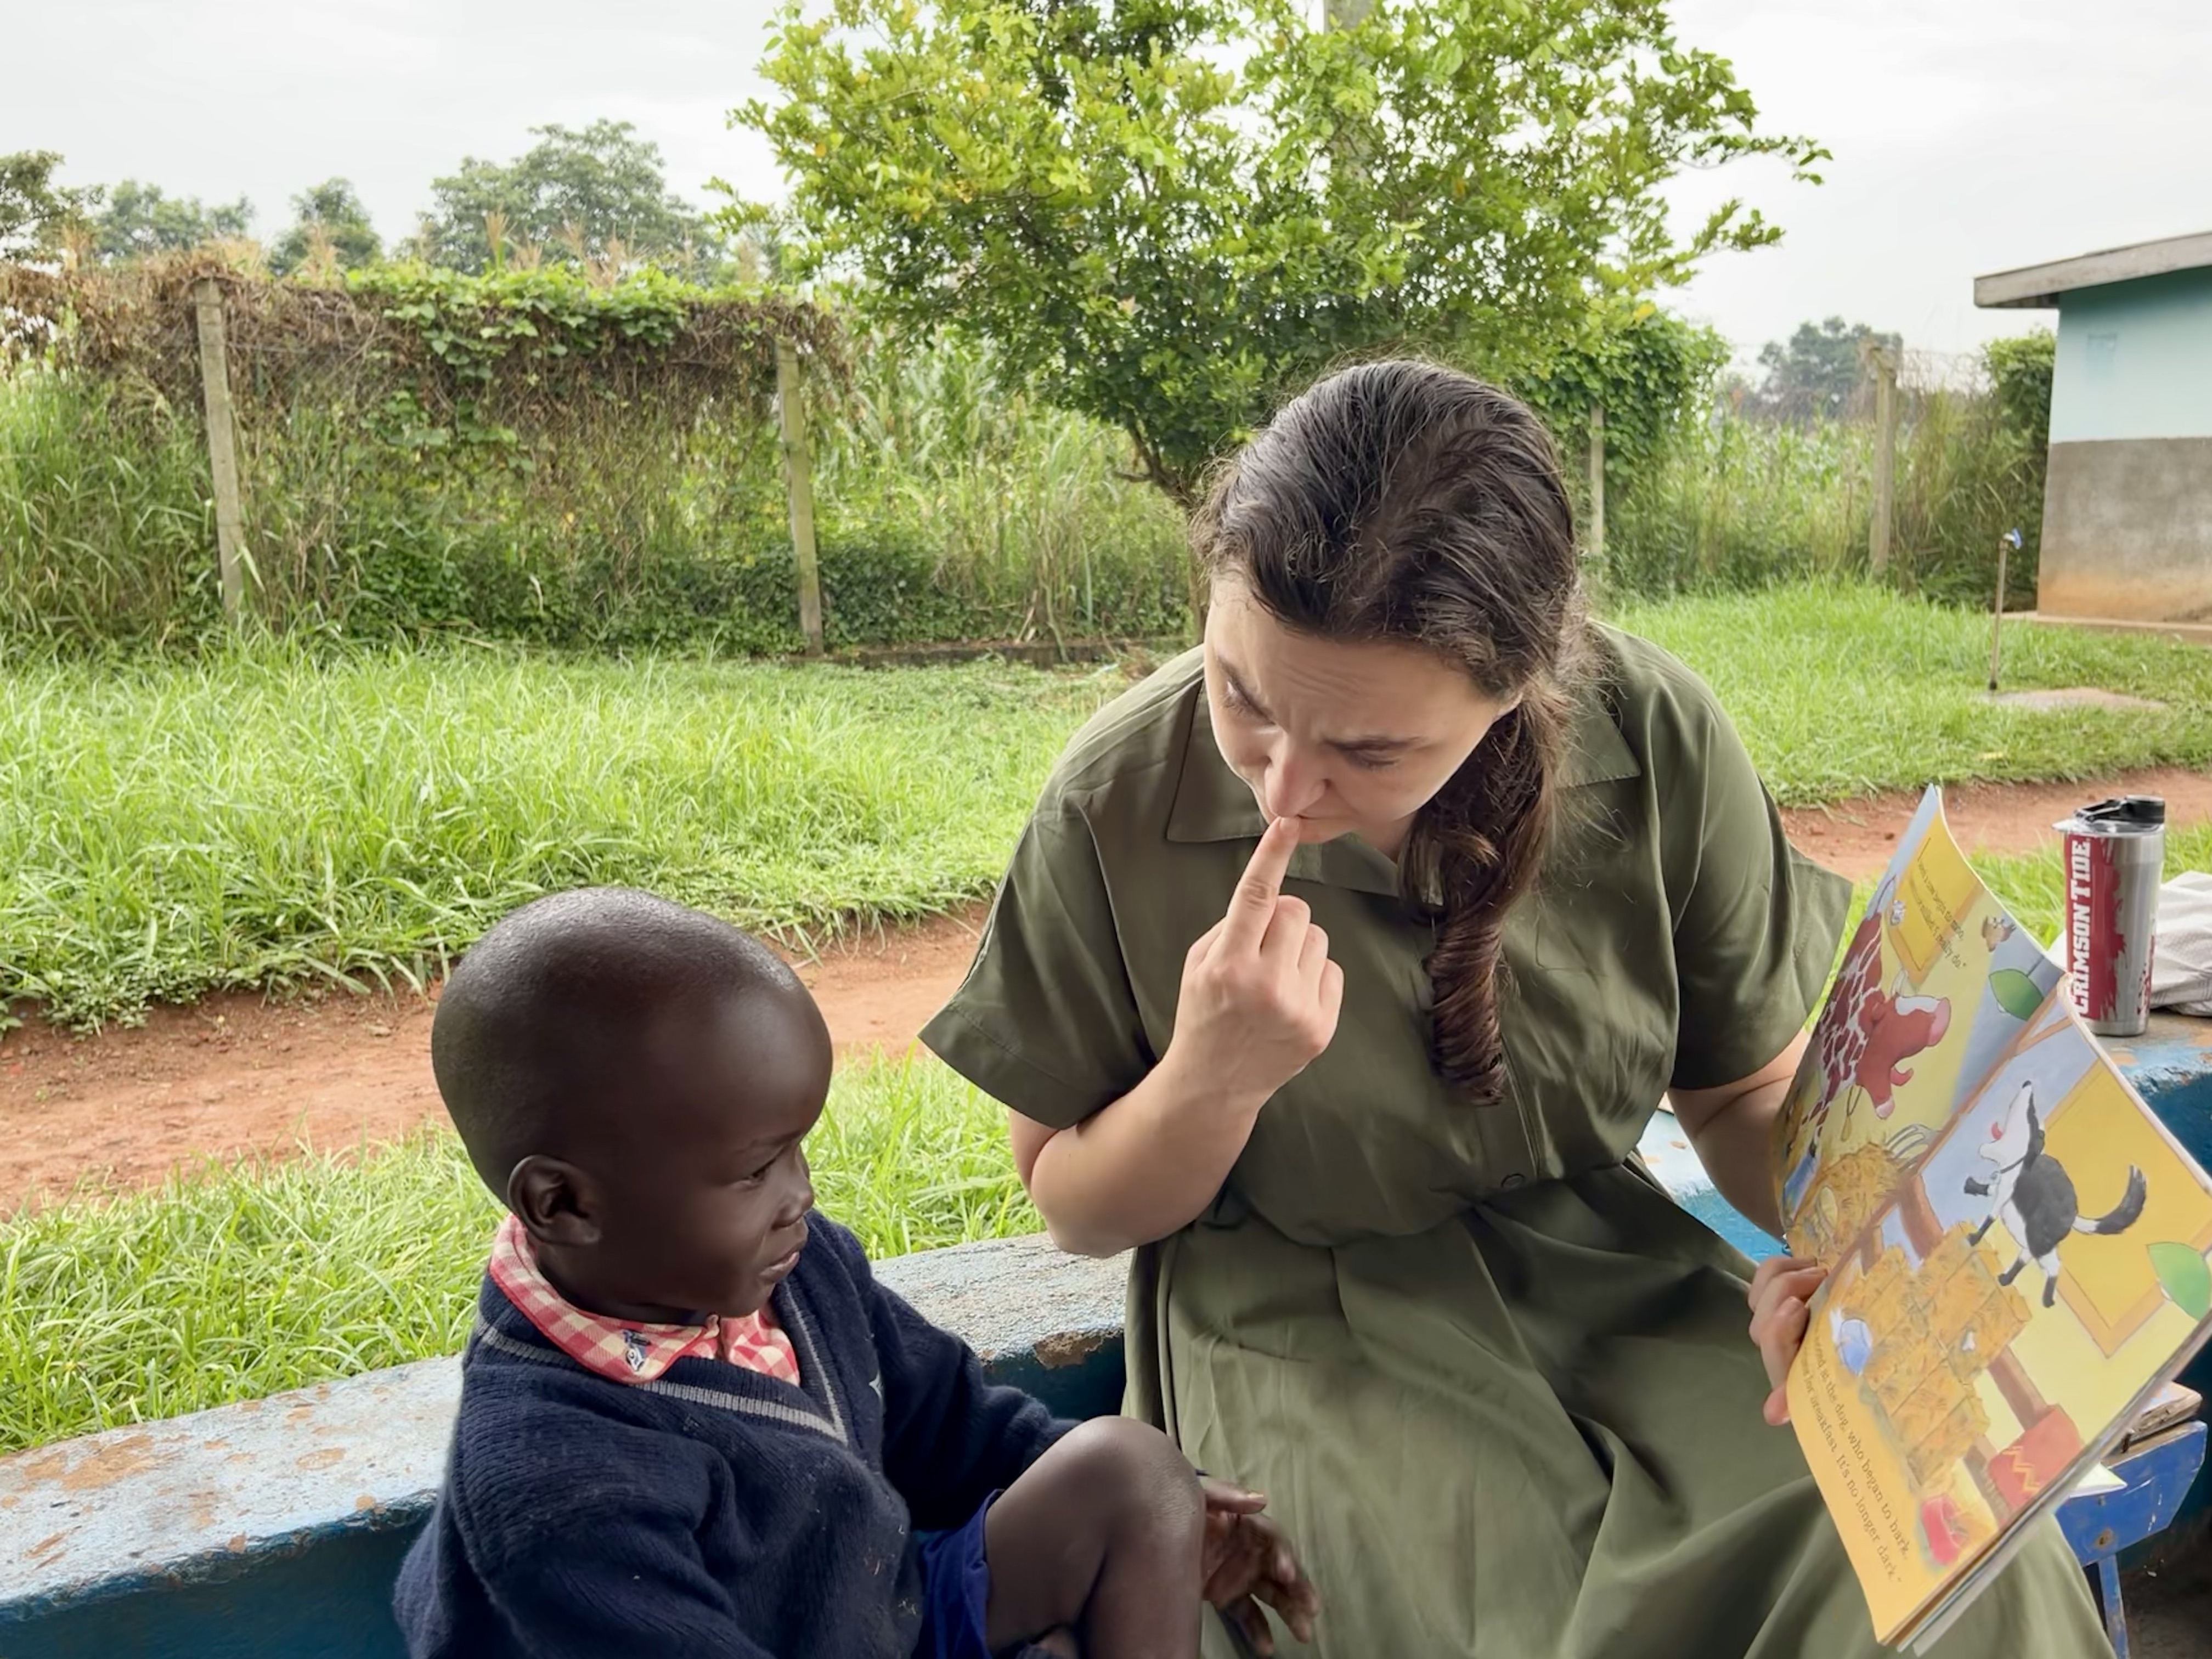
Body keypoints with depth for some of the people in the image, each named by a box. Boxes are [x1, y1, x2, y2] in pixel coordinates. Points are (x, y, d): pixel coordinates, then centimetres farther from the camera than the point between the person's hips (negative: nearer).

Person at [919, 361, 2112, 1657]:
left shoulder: (1655, 739, -15)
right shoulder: (1118, 806, -18)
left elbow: (1748, 1086, 2)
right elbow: (1075, 1210, -4)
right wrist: (1215, 1079, -25)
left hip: (1613, 1276, 3)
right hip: (1306, 1330, -2)